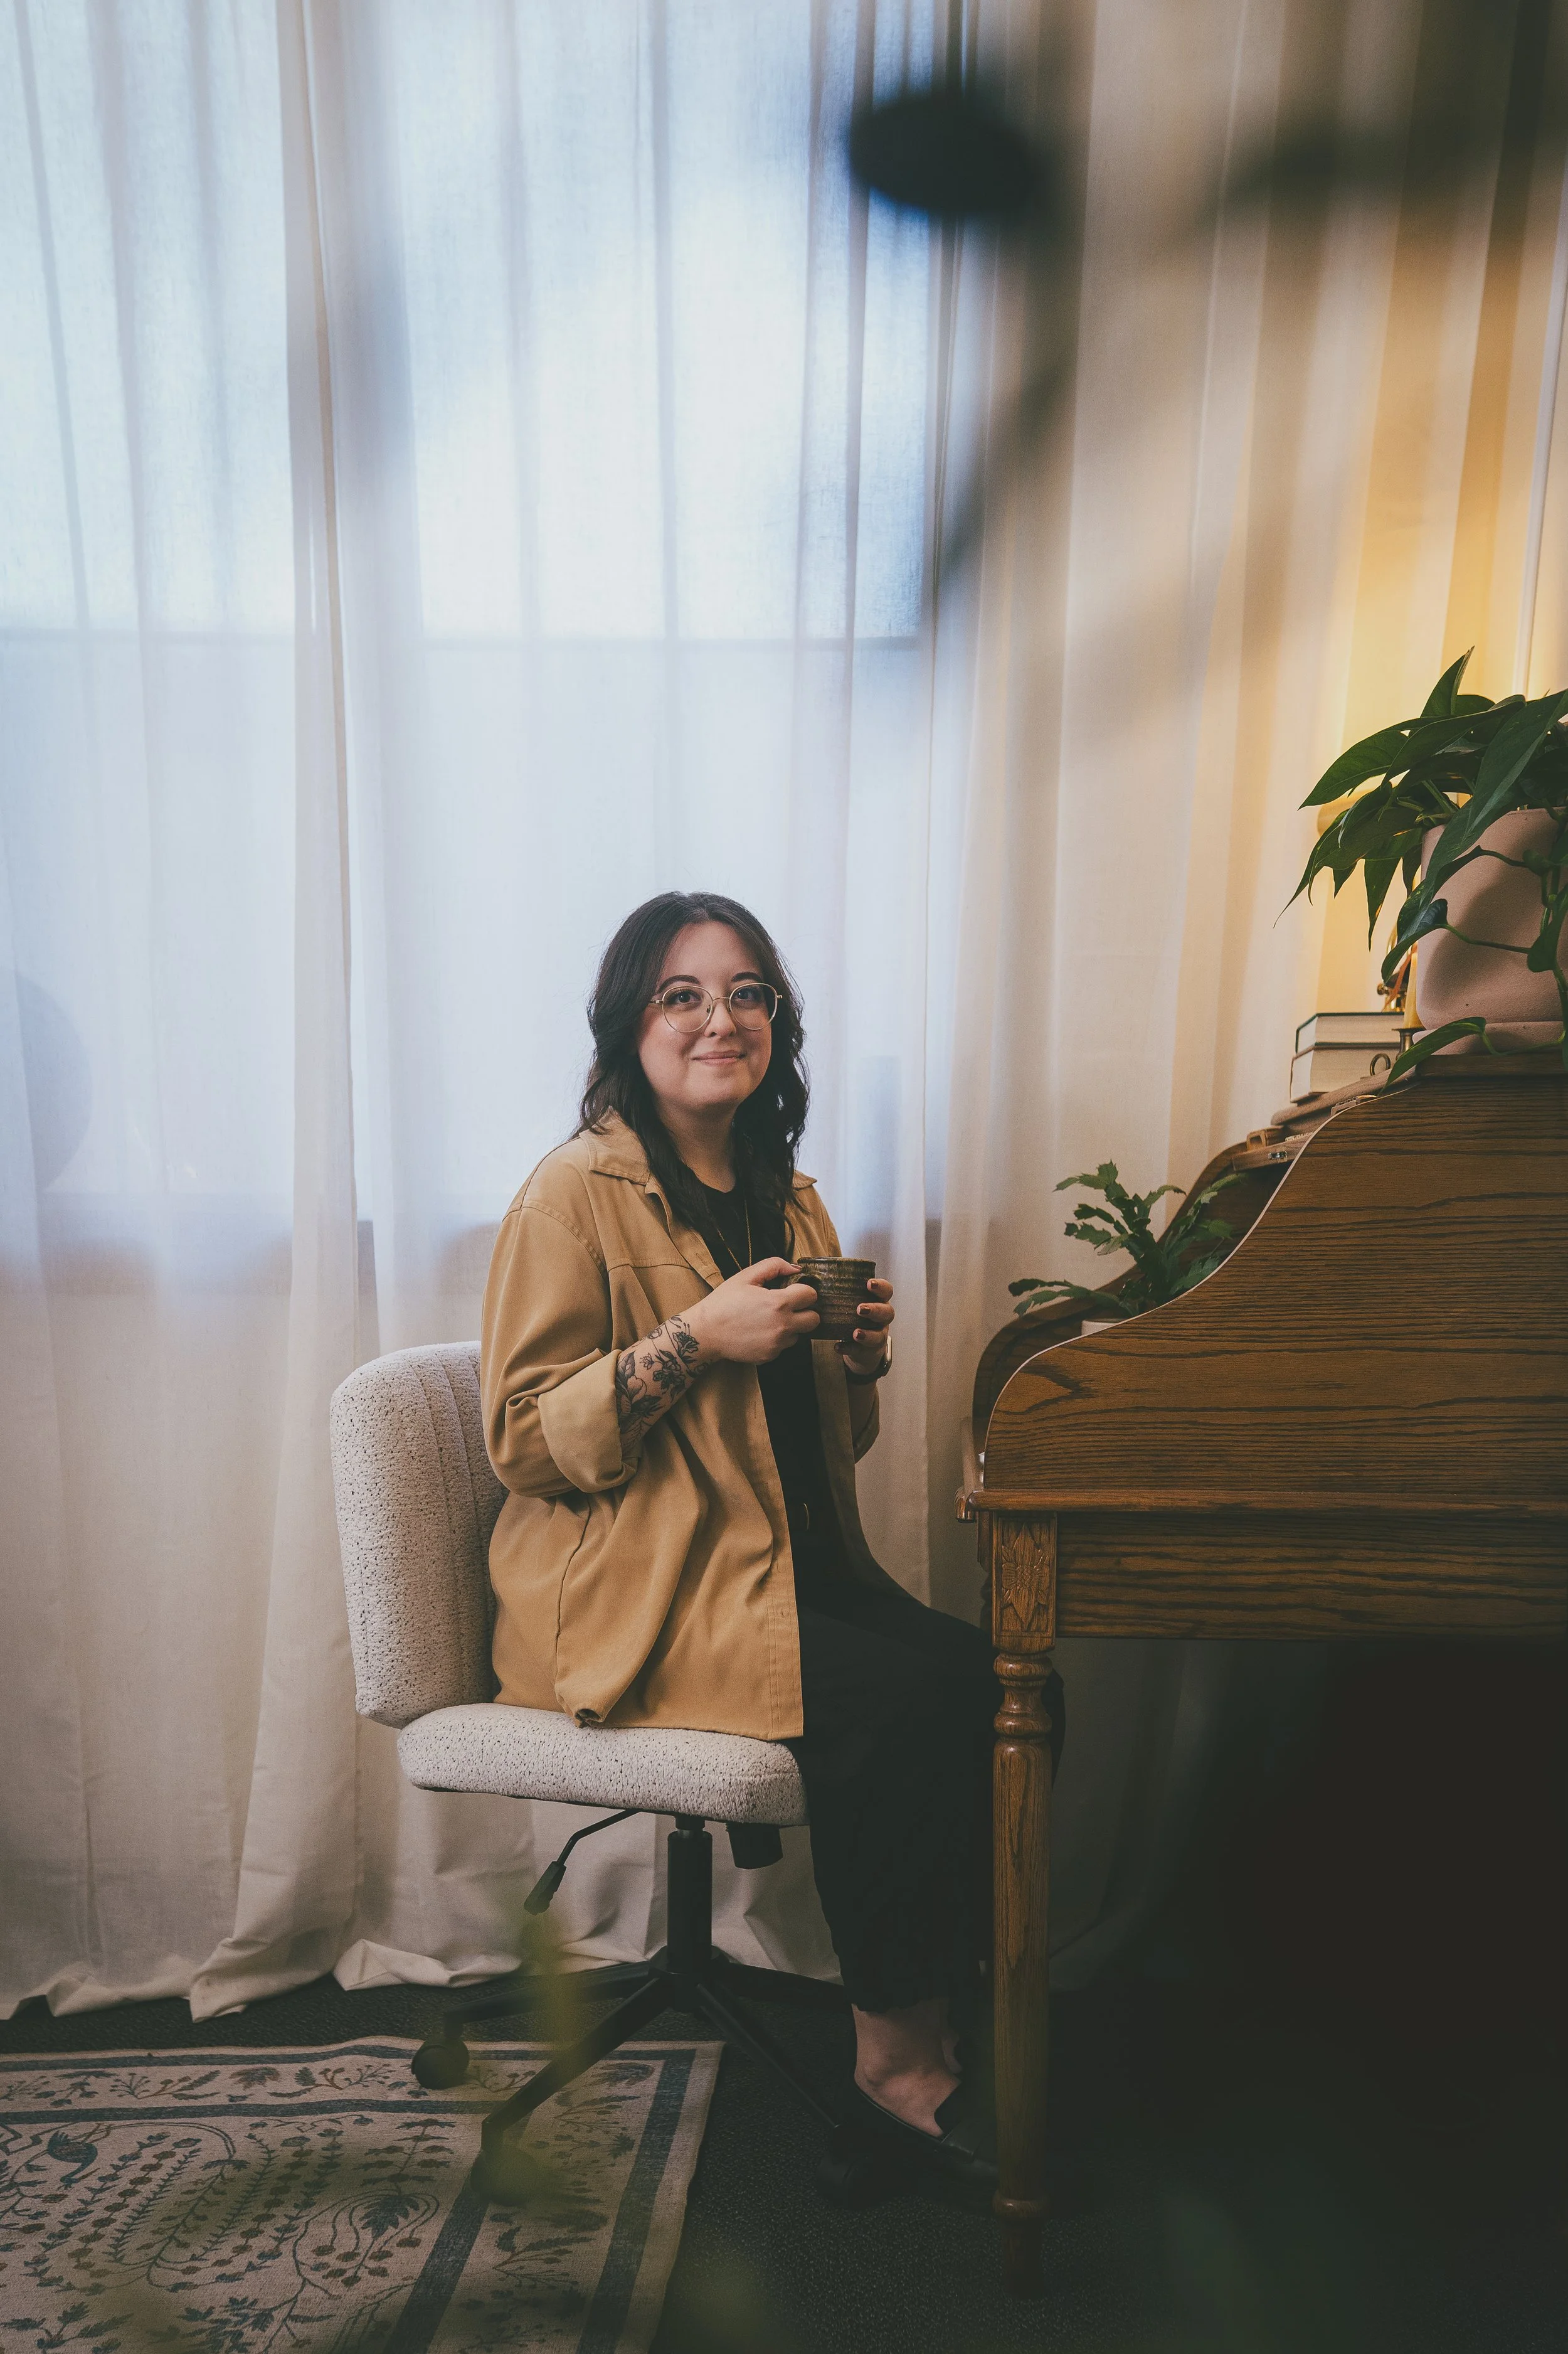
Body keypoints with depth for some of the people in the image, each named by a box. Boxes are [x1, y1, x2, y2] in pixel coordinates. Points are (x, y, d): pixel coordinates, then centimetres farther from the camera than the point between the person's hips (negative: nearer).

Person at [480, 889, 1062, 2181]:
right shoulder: (578, 1193, -8)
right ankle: (894, 2051, -3)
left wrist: (859, 1358, -1)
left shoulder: (786, 1198, 15)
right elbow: (526, 1441, -12)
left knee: (1001, 1679, -15)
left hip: (795, 1566, 7)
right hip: (635, 1599, -7)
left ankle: (944, 2010, 1)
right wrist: (694, 1339, -22)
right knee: (904, 1695, -24)